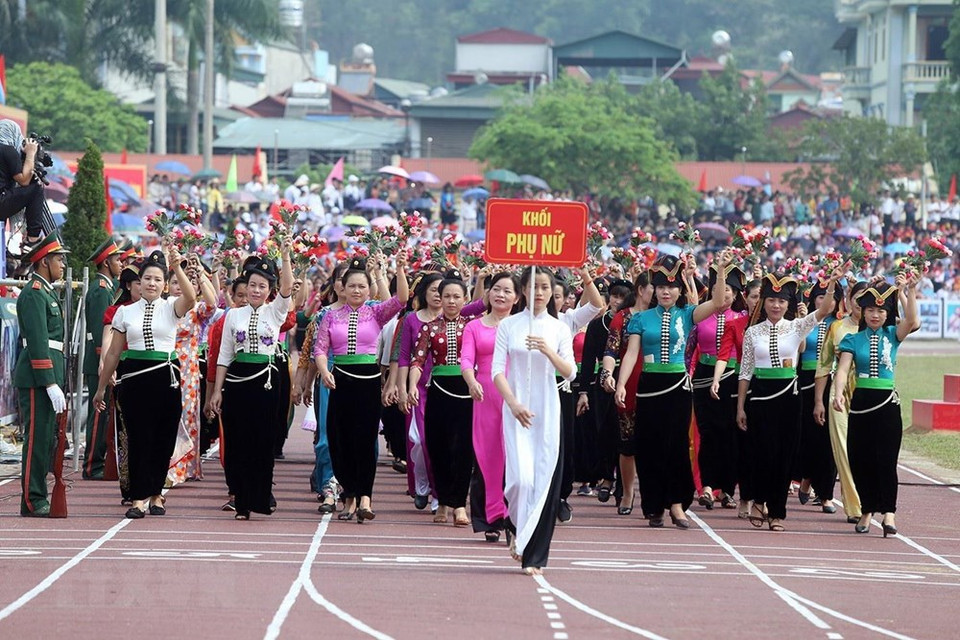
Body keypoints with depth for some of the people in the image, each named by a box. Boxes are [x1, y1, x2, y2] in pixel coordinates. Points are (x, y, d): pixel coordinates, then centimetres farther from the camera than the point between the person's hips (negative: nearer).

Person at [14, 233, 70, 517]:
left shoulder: (48, 293, 20)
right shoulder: (33, 294, -12)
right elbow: (37, 342, -19)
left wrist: (57, 382, 22)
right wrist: (51, 384, -22)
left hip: (50, 375, 10)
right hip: (37, 377, -10)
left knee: (47, 438, 11)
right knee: (37, 438, -8)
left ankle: (38, 497, 16)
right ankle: (33, 502, -6)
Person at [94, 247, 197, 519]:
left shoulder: (170, 308, 3)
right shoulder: (126, 312, 7)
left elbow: (191, 297, -21)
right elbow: (114, 353, 11)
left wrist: (177, 267, -29)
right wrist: (101, 387, 14)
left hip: (165, 377, 0)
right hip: (134, 378, 0)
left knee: (163, 438, 4)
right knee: (138, 438, -3)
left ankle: (155, 494, 18)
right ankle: (139, 499, -2)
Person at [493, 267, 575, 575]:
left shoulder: (559, 329, 6)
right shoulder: (508, 325, 4)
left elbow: (570, 373, -1)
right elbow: (497, 370, -1)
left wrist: (548, 351, -19)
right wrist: (513, 403, -15)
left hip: (548, 410, 1)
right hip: (517, 409, -1)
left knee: (544, 480, -4)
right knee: (521, 477, -15)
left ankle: (534, 556, 2)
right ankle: (515, 527, 18)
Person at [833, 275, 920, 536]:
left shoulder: (892, 335, 4)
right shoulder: (853, 340, 4)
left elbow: (912, 322, -16)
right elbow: (843, 369, -8)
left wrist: (910, 291, -23)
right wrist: (838, 394, -25)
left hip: (887, 402, -1)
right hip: (861, 402, 1)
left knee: (886, 459, -8)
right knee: (860, 460, 3)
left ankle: (888, 512, -10)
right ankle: (867, 510, 15)